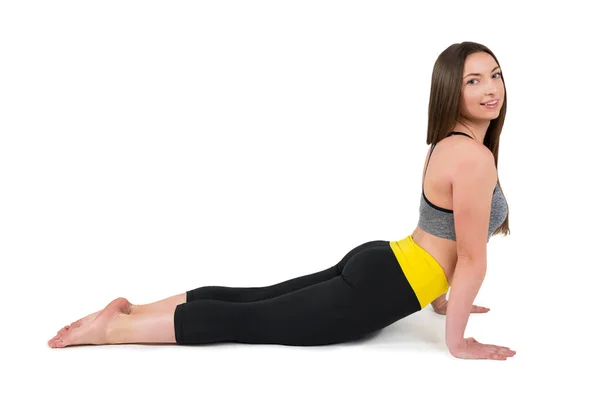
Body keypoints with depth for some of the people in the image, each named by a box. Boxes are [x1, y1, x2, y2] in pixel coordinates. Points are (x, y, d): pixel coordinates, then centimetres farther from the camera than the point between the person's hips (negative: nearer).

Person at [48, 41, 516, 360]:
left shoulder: (450, 144, 13)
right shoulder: (475, 157, -19)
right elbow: (472, 258, -17)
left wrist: (441, 300, 26)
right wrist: (456, 340, -8)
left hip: (376, 263, 9)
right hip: (380, 286, -9)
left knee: (250, 298, 12)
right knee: (245, 320, -3)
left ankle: (130, 310, 15)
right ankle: (111, 328, 3)